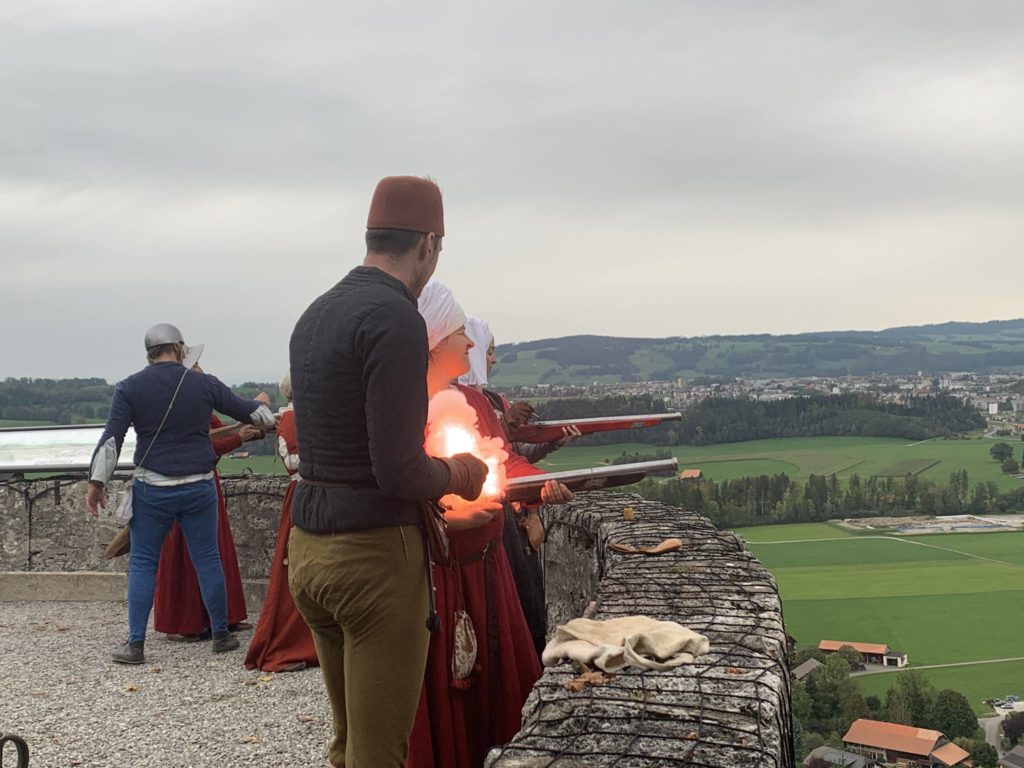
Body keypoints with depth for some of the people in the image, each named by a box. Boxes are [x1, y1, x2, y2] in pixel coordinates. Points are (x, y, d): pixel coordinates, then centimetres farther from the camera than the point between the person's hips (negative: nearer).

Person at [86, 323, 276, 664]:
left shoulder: (130, 387, -2)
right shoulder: (204, 384, 1)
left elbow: (112, 437, -7)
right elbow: (249, 412, 11)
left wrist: (97, 482, -1)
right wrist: (261, 403, 34)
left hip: (151, 489, -1)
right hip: (199, 488, 1)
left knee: (143, 563, 8)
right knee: (207, 560, 10)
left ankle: (135, 643, 7)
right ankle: (221, 635, 19)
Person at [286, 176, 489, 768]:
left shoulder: (315, 314, 11)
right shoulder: (396, 319, -15)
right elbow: (397, 471, -20)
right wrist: (456, 475, 0)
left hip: (308, 545, 9)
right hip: (373, 551, -9)